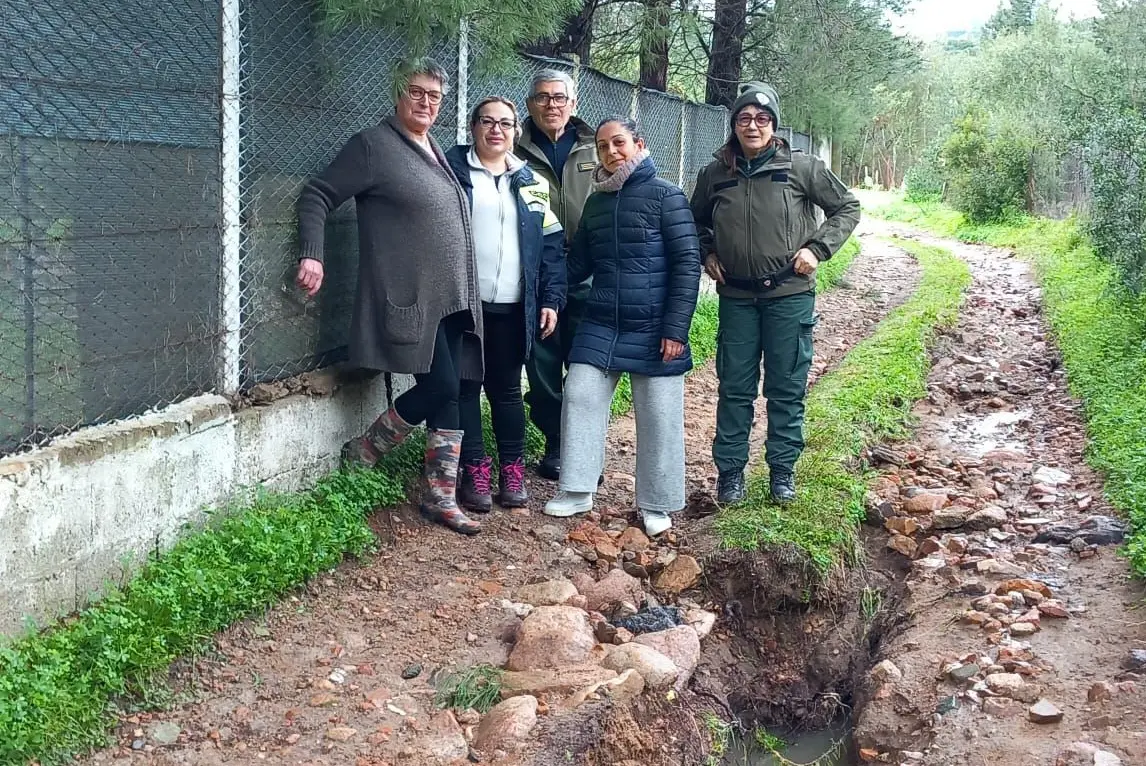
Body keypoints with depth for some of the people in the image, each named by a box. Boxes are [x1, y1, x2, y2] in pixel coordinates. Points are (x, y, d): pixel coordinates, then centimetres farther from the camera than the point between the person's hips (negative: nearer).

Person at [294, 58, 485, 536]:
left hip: (451, 299, 8)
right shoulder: (374, 146, -4)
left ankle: (441, 497, 14)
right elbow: (317, 196, -6)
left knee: (449, 395, 6)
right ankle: (363, 451, 8)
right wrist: (312, 255, -19)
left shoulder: (435, 152, 18)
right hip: (410, 299, -8)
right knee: (440, 387, -14)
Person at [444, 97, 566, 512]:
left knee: (507, 389, 9)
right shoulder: (451, 169, 2)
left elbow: (553, 246, 9)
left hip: (512, 307, 2)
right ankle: (475, 470, 11)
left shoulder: (532, 182, 11)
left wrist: (551, 300, 1)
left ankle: (512, 470, 17)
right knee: (465, 387, 3)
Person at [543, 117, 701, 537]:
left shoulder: (666, 196, -6)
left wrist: (676, 328, -16)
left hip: (653, 330, -5)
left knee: (659, 416, 2)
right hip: (600, 325, 5)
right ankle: (577, 490, 12)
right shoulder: (596, 202, 13)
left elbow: (687, 263, -11)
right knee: (580, 397, -1)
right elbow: (578, 265, 17)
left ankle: (656, 505, 16)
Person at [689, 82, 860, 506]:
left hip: (789, 294, -2)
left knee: (787, 387, 5)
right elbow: (697, 222, 22)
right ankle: (730, 470, 17)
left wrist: (817, 248, -5)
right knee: (735, 386, 7)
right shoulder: (715, 174, 4)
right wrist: (707, 254, 6)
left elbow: (847, 208, 5)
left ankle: (782, 469, 18)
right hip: (736, 297, 2)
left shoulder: (802, 167, -3)